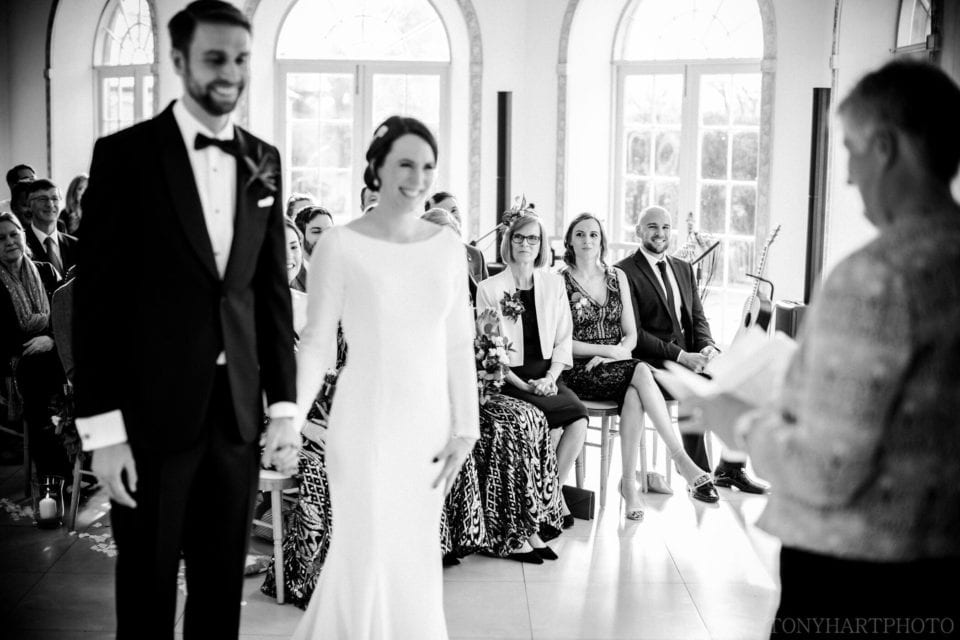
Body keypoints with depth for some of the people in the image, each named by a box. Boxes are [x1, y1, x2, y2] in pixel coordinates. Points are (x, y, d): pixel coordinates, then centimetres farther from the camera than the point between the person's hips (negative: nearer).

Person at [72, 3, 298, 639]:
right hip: (152, 413, -3)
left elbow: (273, 292, 9)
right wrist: (103, 427, -12)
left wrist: (284, 407, 4)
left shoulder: (263, 160, 7)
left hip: (238, 414, 4)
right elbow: (97, 298, -8)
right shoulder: (125, 154, -6)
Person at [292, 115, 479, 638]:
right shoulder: (339, 246, -7)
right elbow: (316, 344, -6)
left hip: (428, 425, 4)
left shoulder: (448, 248, 5)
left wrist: (464, 427, 4)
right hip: (366, 424, -4)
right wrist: (288, 423, -14)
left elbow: (459, 345, 7)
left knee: (417, 554, 12)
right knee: (369, 553, 0)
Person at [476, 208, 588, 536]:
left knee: (579, 418, -25)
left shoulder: (554, 283, 12)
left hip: (547, 375, 4)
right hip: (510, 378, -3)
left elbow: (564, 339, 10)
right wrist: (524, 385, -13)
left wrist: (550, 377, -7)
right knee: (572, 413, -27)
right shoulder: (489, 288, 1)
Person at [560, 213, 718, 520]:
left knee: (634, 395, -33)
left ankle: (629, 482, -32)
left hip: (616, 366, 4)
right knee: (641, 372, -31)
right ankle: (681, 460, -33)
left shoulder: (617, 277, 14)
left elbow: (631, 334, 12)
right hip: (579, 370, -4)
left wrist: (618, 352, -11)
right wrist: (608, 349, -13)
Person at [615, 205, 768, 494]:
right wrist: (680, 356, -20)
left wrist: (707, 346, -7)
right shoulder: (624, 272, -6)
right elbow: (633, 333, -13)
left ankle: (731, 466, -5)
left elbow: (698, 318, 17)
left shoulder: (683, 269, 19)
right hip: (652, 361, -7)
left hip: (689, 354, 7)